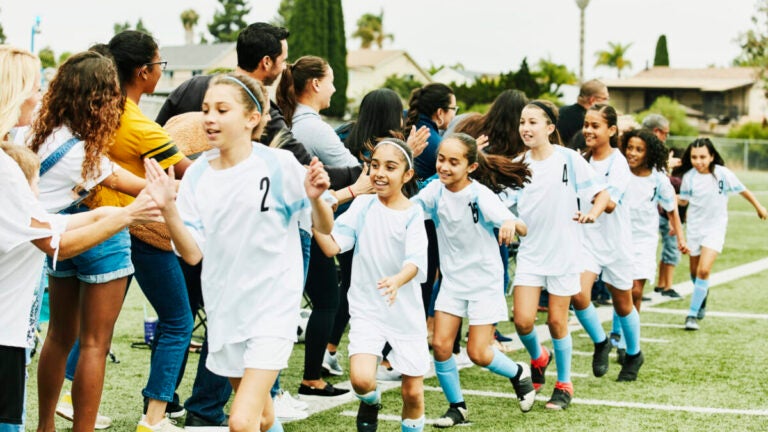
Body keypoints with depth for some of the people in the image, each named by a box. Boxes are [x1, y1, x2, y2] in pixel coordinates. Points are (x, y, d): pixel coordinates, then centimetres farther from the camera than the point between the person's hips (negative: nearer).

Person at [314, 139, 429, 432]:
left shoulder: (412, 214, -8)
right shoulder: (362, 206, -2)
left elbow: (415, 261, -23)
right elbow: (332, 246, -12)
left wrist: (397, 281, -46)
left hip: (406, 313, 0)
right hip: (366, 309, 1)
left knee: (413, 392, 4)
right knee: (361, 379, -18)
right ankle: (370, 402, 18)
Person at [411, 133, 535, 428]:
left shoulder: (481, 195, -22)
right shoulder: (435, 191, -7)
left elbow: (521, 228, -30)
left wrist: (511, 224, -54)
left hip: (484, 282, -4)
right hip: (452, 280, 4)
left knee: (478, 353, -3)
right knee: (440, 345, -5)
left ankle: (518, 374, 28)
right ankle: (457, 407, 14)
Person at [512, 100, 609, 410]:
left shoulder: (569, 159, -8)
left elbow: (602, 193, -5)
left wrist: (592, 213, -24)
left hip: (563, 253, -3)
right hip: (530, 253, 3)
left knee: (557, 321, 3)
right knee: (523, 320, -7)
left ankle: (564, 385, 22)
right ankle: (537, 358, 27)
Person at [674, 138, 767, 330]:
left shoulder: (723, 174, -13)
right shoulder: (689, 176, -7)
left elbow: (743, 191, 1)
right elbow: (684, 201, 2)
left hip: (715, 229, -3)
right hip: (694, 227, 3)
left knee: (704, 270, -16)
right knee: (695, 271, 12)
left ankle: (693, 314, -10)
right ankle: (702, 296, 44)